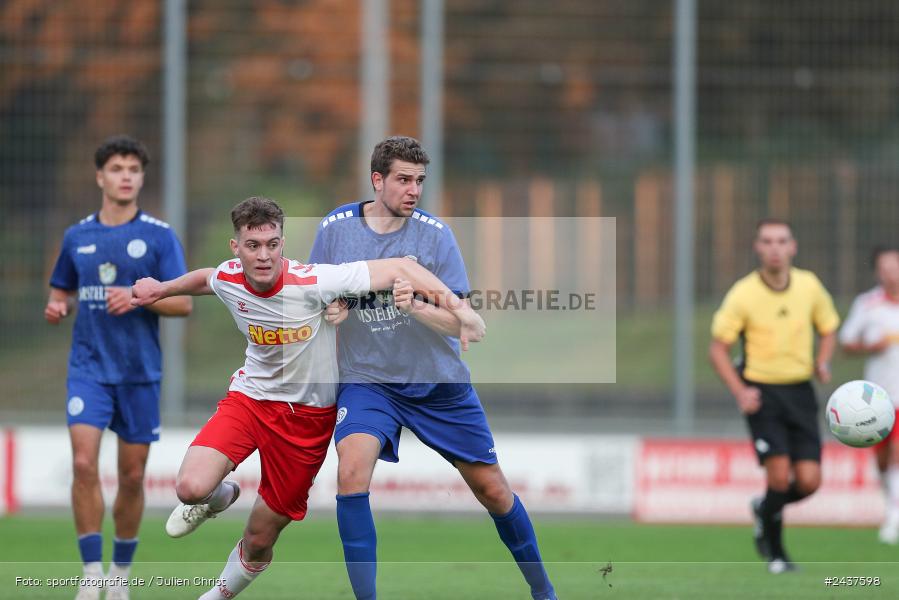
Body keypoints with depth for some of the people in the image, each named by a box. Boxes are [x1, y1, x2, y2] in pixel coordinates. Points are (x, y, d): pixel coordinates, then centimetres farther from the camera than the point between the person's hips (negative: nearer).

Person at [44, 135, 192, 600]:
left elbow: (184, 302, -5)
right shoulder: (77, 237, 7)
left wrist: (138, 297, -21)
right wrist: (57, 308, -4)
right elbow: (63, 292, 20)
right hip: (89, 366, 1)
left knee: (132, 475, 5)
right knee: (83, 463, -16)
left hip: (140, 370, -1)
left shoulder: (159, 236, -1)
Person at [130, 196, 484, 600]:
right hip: (251, 396, 2)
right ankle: (218, 497, 15)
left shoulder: (313, 282, -27)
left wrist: (459, 308, -35)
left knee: (260, 539, 4)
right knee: (191, 487, -25)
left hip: (308, 413, -2)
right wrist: (161, 290, 25)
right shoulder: (228, 279, -13)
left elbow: (399, 269, -26)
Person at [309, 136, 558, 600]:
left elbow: (459, 321, -13)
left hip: (439, 382, 0)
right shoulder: (336, 227, -6)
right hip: (367, 378, 0)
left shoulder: (435, 234, -10)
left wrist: (415, 307, -33)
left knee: (493, 491, 8)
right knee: (352, 470, -28)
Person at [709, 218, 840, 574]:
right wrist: (740, 392, -16)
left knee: (809, 481, -6)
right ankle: (776, 554, 6)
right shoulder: (743, 294, -9)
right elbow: (718, 348, -4)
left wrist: (823, 362, -4)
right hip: (762, 393, -3)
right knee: (780, 475, -16)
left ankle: (764, 509, 28)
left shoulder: (809, 286, 1)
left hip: (800, 391, 3)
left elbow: (828, 329, 17)